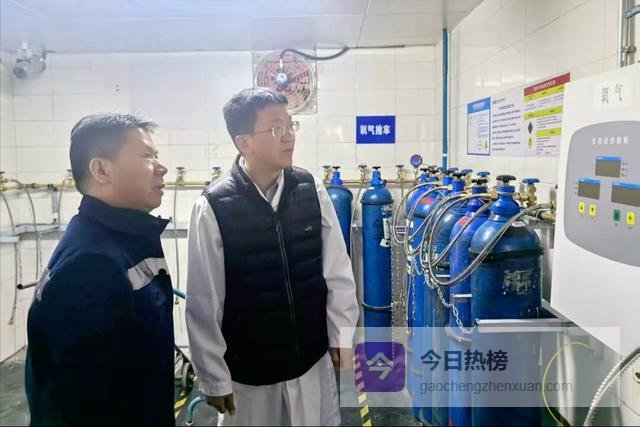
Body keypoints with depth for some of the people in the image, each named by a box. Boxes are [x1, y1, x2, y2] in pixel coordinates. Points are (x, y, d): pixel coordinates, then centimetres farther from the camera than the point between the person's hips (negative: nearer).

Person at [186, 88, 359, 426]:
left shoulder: (311, 190, -7)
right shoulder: (213, 207, -16)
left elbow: (337, 270, 0)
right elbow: (204, 303, -10)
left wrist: (343, 335, 2)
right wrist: (214, 377, -5)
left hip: (313, 360, 3)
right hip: (248, 370, -2)